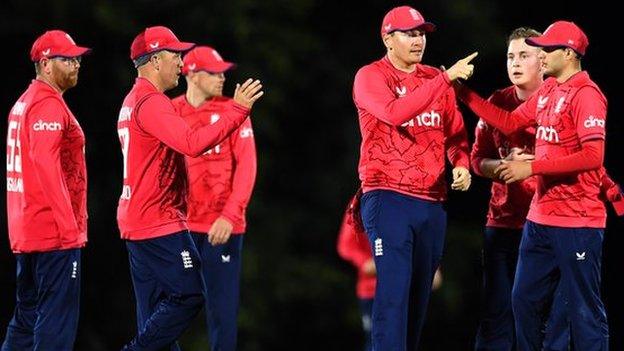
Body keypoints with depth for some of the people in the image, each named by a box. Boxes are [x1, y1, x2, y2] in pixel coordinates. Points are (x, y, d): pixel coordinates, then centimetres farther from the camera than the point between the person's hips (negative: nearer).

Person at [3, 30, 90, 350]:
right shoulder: (48, 105, -12)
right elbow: (46, 165, -22)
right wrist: (70, 225, -21)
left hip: (26, 233, 10)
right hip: (55, 233, -10)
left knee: (27, 318, 13)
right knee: (57, 321, -9)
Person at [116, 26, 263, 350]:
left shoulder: (133, 102, 18)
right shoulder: (152, 103, -15)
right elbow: (192, 143, -28)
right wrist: (238, 110, -25)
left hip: (136, 222, 11)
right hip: (161, 224, -11)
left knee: (156, 309, 9)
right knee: (189, 296, -9)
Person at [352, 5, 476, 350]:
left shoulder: (436, 80, 14)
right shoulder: (371, 77, -4)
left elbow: (454, 131, 19)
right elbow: (396, 112, -23)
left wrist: (461, 163, -3)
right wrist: (446, 78, -24)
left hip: (432, 201, 6)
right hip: (388, 197, -6)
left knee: (419, 295, 9)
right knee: (393, 292, -15)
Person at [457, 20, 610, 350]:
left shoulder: (586, 94, -14)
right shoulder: (547, 91, 12)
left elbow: (593, 156, -22)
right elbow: (510, 122, 21)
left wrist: (532, 167, -20)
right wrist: (465, 94, 13)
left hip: (576, 222, -9)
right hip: (540, 220, 9)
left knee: (584, 308, -5)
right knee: (524, 299, 15)